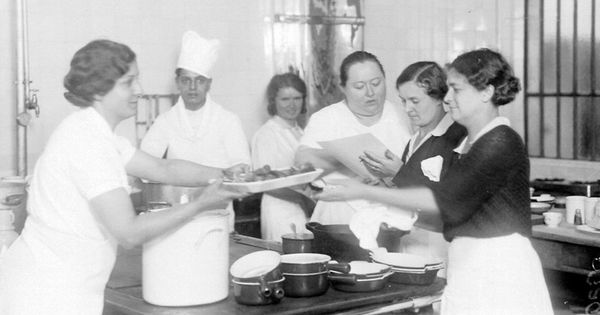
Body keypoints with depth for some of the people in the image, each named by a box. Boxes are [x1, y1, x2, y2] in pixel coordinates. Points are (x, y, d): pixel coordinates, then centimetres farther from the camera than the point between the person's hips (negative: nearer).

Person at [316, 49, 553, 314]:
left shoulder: (501, 143, -13)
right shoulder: (466, 143, 16)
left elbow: (445, 199, -17)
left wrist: (366, 192, -15)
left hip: (501, 269, -8)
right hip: (466, 267, 8)